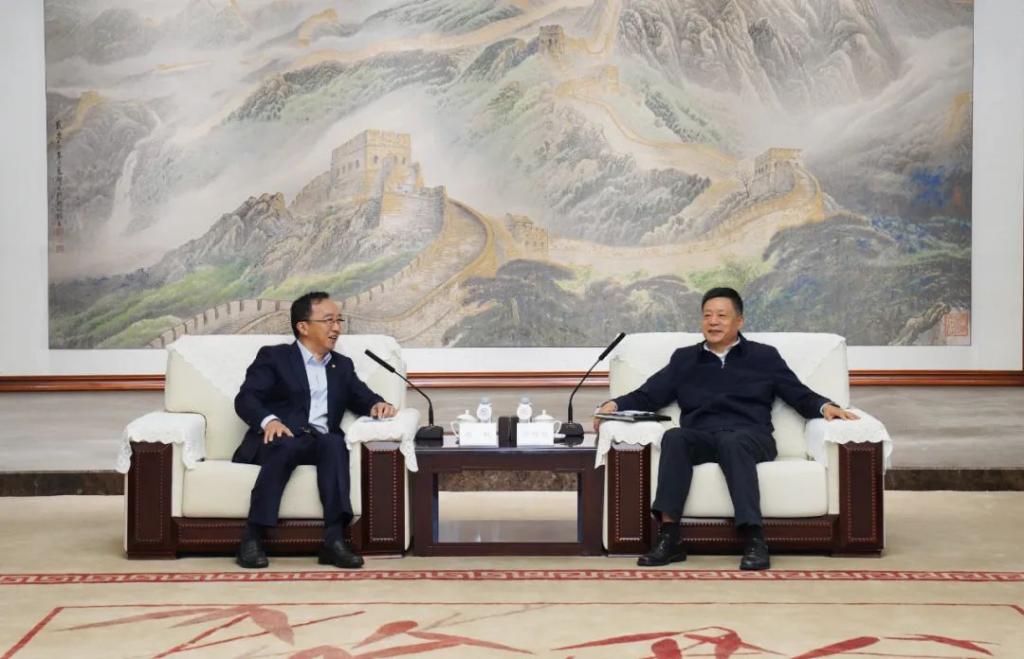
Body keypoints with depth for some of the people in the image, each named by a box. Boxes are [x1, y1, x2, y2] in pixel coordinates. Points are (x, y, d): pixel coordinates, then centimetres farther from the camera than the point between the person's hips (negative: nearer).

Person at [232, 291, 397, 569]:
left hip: (322, 444, 3)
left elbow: (363, 399, 18)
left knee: (334, 442, -33)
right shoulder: (273, 356, 12)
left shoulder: (342, 366, 27)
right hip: (280, 439, -3)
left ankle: (334, 539, -41)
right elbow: (245, 399, -1)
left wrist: (378, 405, -8)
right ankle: (252, 538, -35)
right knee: (286, 445, -38)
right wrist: (268, 420, -23)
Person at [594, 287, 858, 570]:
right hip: (700, 439, 2)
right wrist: (614, 404, -2)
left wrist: (825, 406, -10)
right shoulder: (684, 358, 24)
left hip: (750, 438, -2)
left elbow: (800, 396, 12)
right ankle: (669, 536, -38)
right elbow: (646, 397, 17)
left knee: (732, 441, -38)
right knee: (674, 437, -32)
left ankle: (753, 539, -45)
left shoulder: (764, 356, 19)